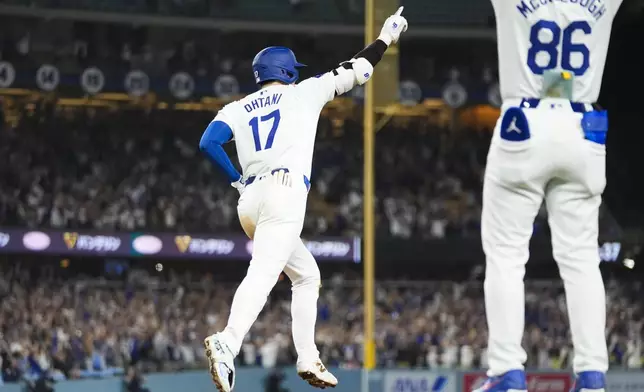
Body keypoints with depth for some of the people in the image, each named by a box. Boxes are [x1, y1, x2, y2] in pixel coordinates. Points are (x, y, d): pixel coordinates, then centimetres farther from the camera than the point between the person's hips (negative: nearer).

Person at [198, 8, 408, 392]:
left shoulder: (237, 108, 21)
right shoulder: (304, 92, 14)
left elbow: (208, 143, 5)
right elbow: (355, 72, 19)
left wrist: (238, 180, 14)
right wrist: (386, 37, 32)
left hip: (250, 201, 6)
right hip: (285, 192, -6)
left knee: (307, 275, 22)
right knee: (262, 273, -25)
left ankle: (308, 359, 12)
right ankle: (227, 342, -48)